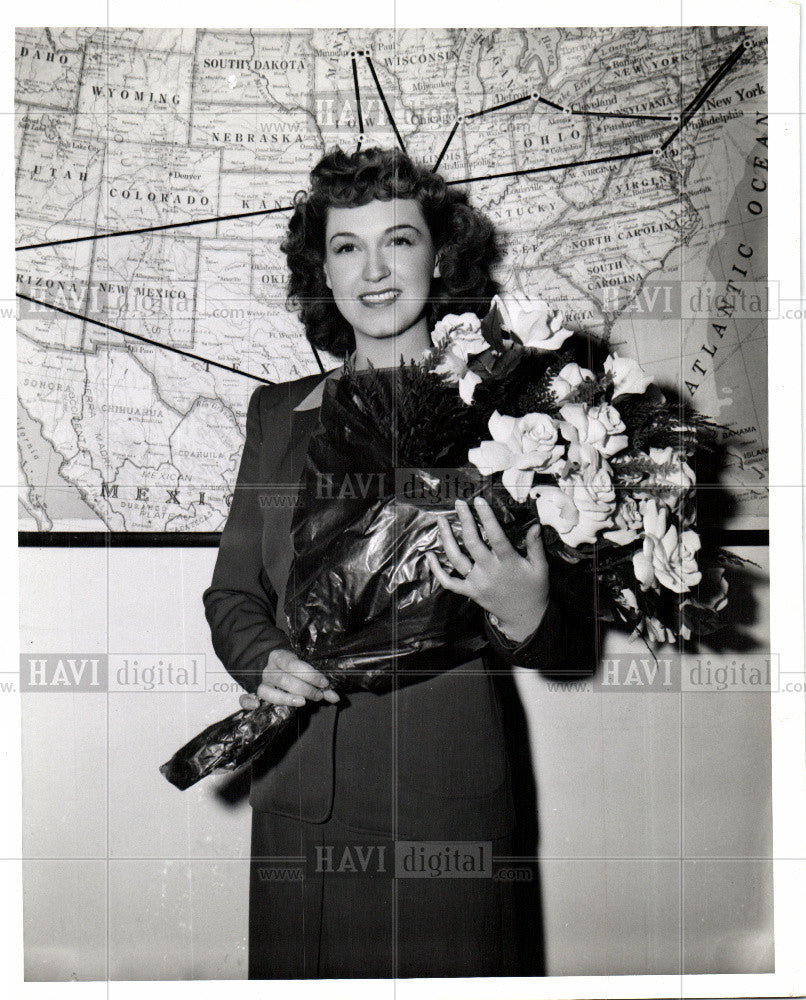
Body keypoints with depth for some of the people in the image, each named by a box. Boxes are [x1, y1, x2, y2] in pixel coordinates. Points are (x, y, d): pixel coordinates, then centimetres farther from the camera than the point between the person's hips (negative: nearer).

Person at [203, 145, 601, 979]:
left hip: (445, 796, -3)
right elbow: (231, 592, 13)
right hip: (298, 801, 3)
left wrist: (525, 619, -25)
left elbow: (569, 648, -2)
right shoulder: (278, 413, 8)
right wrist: (265, 659, -8)